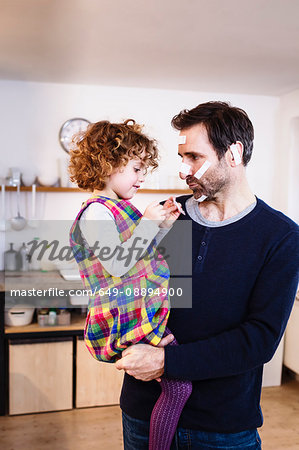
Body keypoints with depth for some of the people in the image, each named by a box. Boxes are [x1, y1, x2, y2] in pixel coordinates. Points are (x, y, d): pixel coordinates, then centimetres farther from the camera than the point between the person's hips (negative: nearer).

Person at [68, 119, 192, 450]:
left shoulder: (118, 207, 15)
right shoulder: (96, 212, -16)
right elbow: (117, 264, -24)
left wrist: (163, 225, 9)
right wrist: (147, 224, -20)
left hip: (146, 306, 10)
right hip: (131, 318, -10)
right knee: (179, 385, -10)